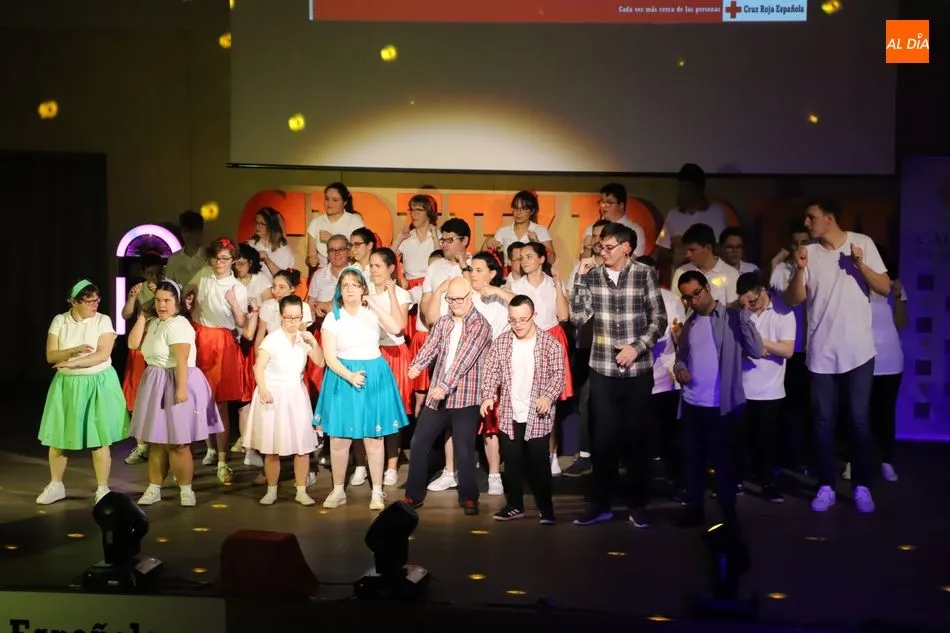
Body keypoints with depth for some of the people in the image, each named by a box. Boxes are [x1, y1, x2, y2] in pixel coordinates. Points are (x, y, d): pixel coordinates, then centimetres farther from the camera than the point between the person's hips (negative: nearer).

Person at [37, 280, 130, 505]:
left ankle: (102, 488, 9)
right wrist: (74, 350, -20)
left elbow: (103, 354, -15)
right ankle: (56, 485, 24)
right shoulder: (59, 321, 0)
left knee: (100, 437, -1)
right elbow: (50, 356, -4)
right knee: (58, 435, 7)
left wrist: (74, 362, -24)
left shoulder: (103, 320, -5)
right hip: (66, 384, 3)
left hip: (98, 383, -2)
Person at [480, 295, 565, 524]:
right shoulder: (500, 343, 2)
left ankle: (545, 507, 13)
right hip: (509, 415, 3)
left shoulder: (550, 343, -7)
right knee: (512, 462, 11)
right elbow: (490, 371, 4)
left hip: (538, 416, -3)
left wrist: (548, 396, -22)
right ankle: (514, 505, 23)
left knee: (539, 463, 1)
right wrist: (488, 396, -11)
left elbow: (558, 374, -6)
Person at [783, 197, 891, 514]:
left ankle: (862, 487, 15)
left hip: (858, 350, -1)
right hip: (821, 352, 2)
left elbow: (885, 288, -3)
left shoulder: (863, 243, -2)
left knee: (859, 421, 4)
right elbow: (793, 300, -2)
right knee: (823, 422, 6)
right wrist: (800, 270, -17)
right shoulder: (808, 252, 0)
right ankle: (826, 487, 14)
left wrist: (860, 264, -17)